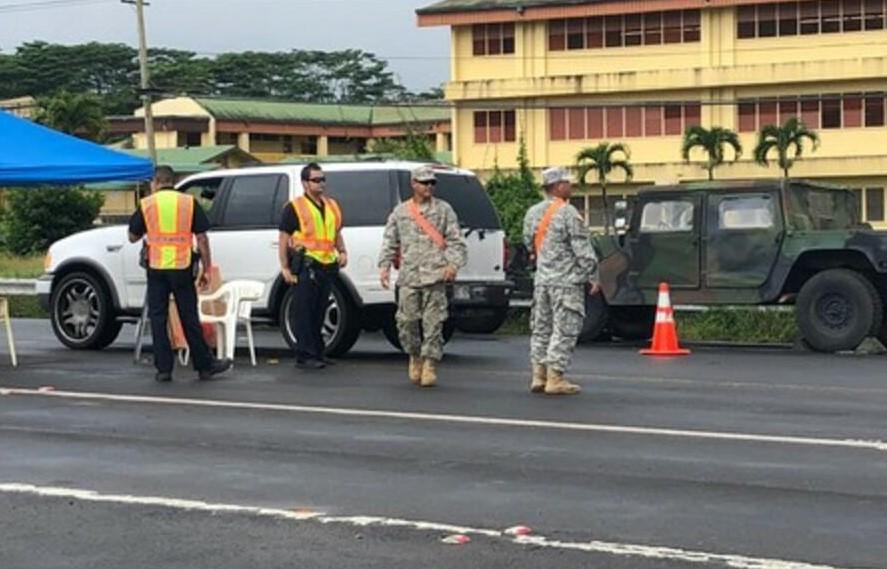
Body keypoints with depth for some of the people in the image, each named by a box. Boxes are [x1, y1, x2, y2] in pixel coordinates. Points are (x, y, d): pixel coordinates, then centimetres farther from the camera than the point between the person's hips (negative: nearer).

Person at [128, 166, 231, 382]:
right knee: (189, 318, 7)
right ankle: (205, 366, 12)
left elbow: (133, 237, 10)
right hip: (182, 267, 0)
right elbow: (201, 238, 0)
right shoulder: (189, 202, 2)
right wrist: (206, 269, 5)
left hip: (156, 267, 0)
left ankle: (164, 368, 5)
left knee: (158, 318, 6)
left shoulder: (146, 204, 2)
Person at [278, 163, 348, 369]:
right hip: (306, 265, -6)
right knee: (304, 312, -7)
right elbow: (283, 239, -3)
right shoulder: (294, 207, -2)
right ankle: (305, 356, -6)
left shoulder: (331, 205, 18)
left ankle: (317, 352, 19)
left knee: (319, 312, 12)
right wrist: (285, 268, -10)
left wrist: (342, 252, 9)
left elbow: (337, 233, 28)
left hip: (327, 265, 6)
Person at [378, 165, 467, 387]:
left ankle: (430, 365, -1)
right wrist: (385, 266, 4)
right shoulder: (400, 211, 15)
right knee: (406, 321, -2)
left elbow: (455, 241, 6)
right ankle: (415, 356, 20)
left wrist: (453, 264, -9)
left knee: (433, 322, -6)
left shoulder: (444, 210, 10)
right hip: (408, 277, 2)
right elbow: (389, 242, 16)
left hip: (435, 276, -2)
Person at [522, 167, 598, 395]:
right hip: (566, 281, -7)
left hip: (541, 280, 7)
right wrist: (593, 277, -8)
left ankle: (539, 376, 14)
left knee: (541, 327, 13)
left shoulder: (532, 213, 10)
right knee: (564, 329, -3)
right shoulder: (568, 213, -12)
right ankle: (555, 379, -5)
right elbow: (582, 249, -13)